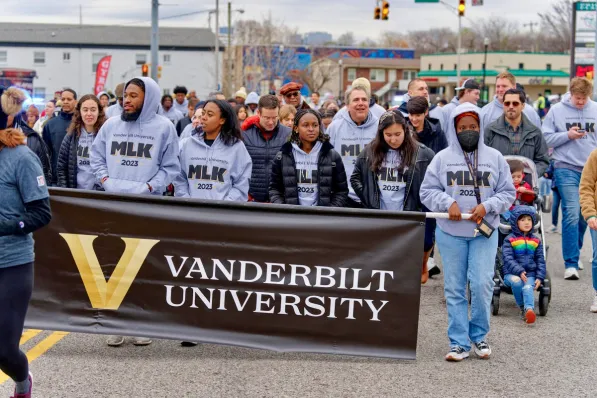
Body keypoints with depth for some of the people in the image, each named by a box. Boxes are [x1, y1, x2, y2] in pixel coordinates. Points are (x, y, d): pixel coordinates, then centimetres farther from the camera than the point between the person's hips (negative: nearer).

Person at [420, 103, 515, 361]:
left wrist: (486, 206, -9)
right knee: (454, 289, 3)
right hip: (450, 233, 0)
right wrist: (448, 203, -13)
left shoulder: (494, 158, 5)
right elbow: (427, 191, 4)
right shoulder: (442, 158, 3)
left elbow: (508, 193, 7)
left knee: (482, 284, -7)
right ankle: (459, 342, 11)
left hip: (484, 232, 0)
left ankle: (479, 335, 14)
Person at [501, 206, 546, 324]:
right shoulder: (510, 240, 4)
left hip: (530, 274, 1)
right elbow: (508, 259, -8)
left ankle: (529, 309, -56)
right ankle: (522, 307, -19)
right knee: (516, 282, -36)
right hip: (512, 274, -1)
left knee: (528, 287, -31)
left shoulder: (536, 240, 16)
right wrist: (519, 272, -23)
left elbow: (540, 260, 13)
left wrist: (539, 278, -2)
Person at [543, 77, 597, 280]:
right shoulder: (557, 110, 1)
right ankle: (571, 263, -4)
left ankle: (573, 253, 27)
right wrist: (567, 135, -12)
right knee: (571, 215, -9)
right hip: (567, 169, -3)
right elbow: (546, 138, 2)